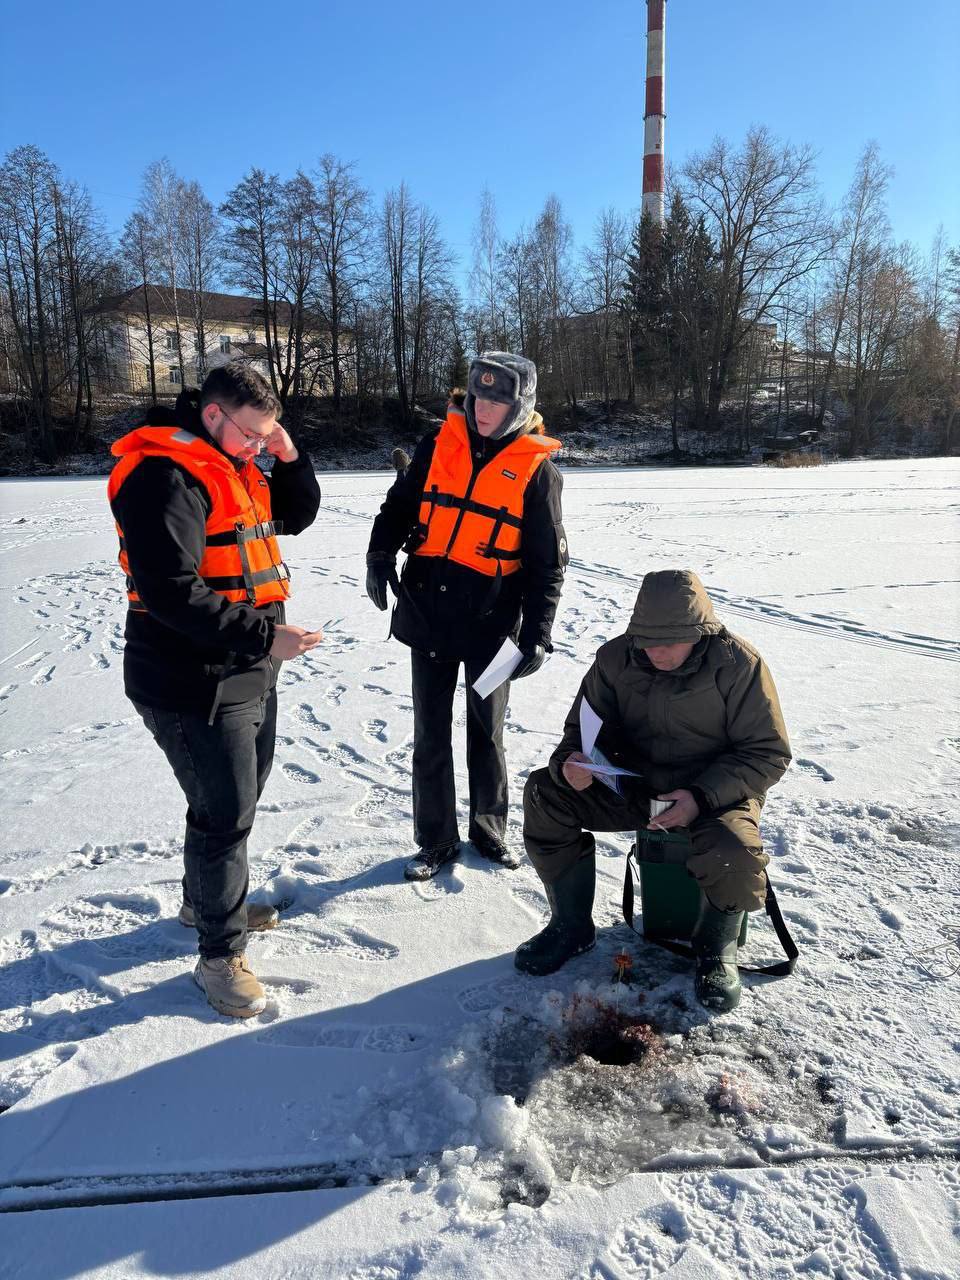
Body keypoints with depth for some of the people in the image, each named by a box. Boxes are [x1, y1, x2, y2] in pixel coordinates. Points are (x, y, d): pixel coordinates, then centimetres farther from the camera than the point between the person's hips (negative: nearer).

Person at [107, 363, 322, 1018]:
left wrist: (290, 459, 2)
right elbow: (170, 591, -27)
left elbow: (296, 517, 20)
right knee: (226, 814, -1)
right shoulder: (164, 474, -20)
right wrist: (262, 636, -29)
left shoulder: (236, 467, 11)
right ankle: (221, 954, 17)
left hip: (250, 677, 10)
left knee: (239, 798, 22)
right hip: (196, 686, -10)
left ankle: (208, 900, 44)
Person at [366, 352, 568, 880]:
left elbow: (547, 561, -3)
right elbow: (400, 504, 11)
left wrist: (537, 633, -10)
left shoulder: (537, 468, -3)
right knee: (430, 733, 9)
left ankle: (488, 828, 33)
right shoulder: (439, 444, 4)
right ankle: (436, 839, 25)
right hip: (428, 614, 2)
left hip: (491, 621, -2)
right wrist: (380, 555, -7)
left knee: (486, 731, 13)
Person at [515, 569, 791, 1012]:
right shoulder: (616, 657, -5)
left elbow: (768, 752, -13)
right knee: (544, 793, -16)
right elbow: (585, 728, 4)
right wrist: (570, 762, -22)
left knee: (733, 857, -35)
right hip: (633, 785, 4)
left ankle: (716, 950, 2)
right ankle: (572, 926, 3)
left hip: (715, 793, -3)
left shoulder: (738, 663, -16)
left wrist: (702, 796, -28)